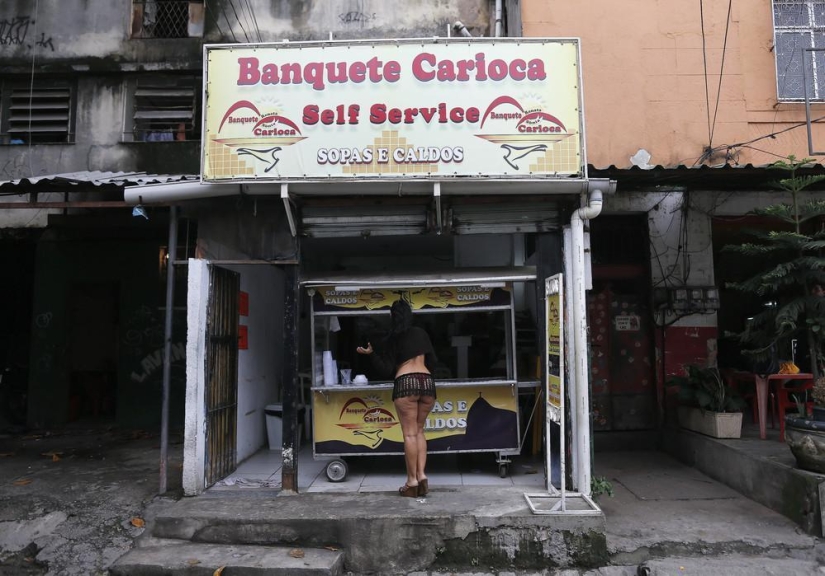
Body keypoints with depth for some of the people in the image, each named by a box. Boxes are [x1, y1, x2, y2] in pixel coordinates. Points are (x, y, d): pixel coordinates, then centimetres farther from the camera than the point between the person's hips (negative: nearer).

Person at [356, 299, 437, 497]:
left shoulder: (391, 339, 3)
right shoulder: (421, 333, 14)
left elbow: (387, 368, 0)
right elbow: (432, 360, 18)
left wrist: (371, 353, 3)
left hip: (406, 383, -4)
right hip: (427, 382, 4)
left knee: (410, 433, -2)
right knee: (419, 431, 13)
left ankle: (412, 481, -1)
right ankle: (421, 474, 3)